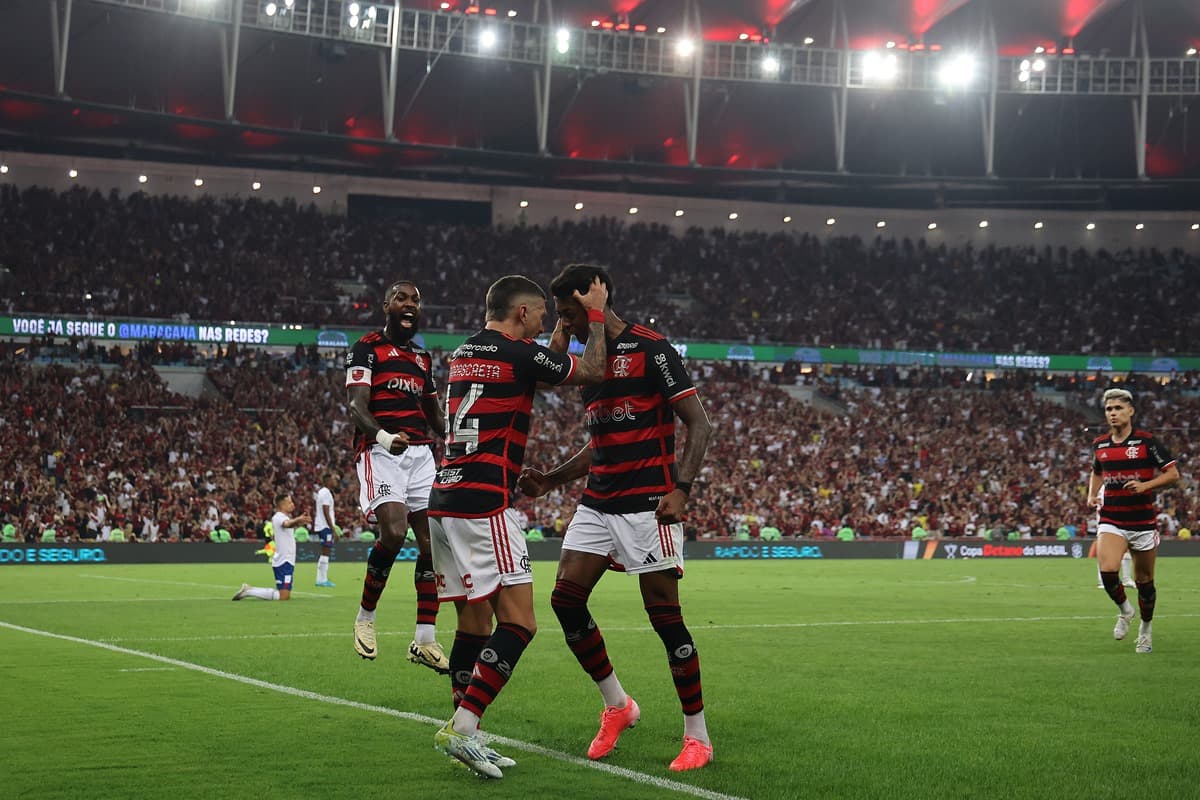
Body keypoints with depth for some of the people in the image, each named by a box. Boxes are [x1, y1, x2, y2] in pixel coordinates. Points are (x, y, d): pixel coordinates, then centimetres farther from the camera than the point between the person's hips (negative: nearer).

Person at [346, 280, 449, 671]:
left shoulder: (422, 357, 23)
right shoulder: (367, 348, 2)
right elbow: (356, 405, -11)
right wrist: (382, 436, -30)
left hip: (421, 452, 7)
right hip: (380, 451, -7)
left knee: (433, 540, -2)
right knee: (394, 531, -24)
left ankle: (425, 639, 2)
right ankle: (365, 617, -3)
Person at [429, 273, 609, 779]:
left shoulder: (463, 354, 18)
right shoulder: (519, 353, -7)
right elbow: (593, 371, 5)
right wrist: (595, 313, 18)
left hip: (445, 502, 9)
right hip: (485, 505, -9)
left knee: (474, 625, 12)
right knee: (518, 623, -8)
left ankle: (463, 737, 11)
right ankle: (463, 726, -15)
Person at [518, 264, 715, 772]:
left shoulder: (650, 349, -8)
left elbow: (699, 425, -10)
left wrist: (680, 489, -21)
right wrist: (551, 480, 14)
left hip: (648, 503, -8)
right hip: (597, 502, 8)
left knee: (665, 616, -6)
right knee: (566, 599, -2)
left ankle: (697, 736, 5)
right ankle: (616, 705, 16)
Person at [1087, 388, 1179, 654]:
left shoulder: (1146, 441, -7)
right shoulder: (1099, 444, 6)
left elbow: (1173, 473, -6)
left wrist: (1146, 485, -21)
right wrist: (1092, 495, 6)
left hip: (1143, 522, -2)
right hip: (1111, 521, 2)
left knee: (1144, 580, 7)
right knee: (1107, 570, -21)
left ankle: (1145, 629, 30)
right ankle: (1124, 609, 8)